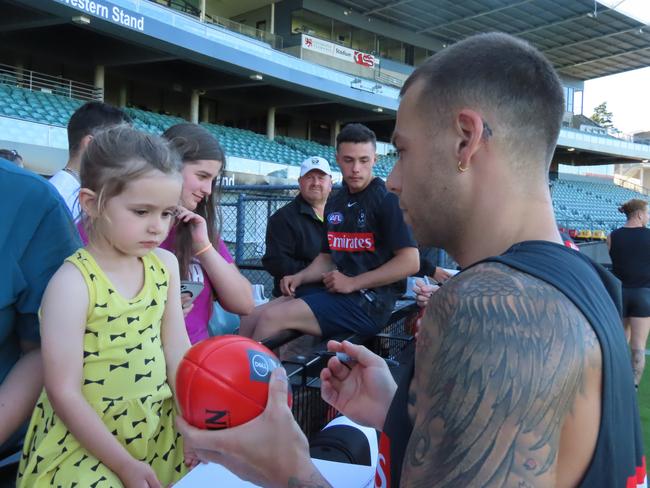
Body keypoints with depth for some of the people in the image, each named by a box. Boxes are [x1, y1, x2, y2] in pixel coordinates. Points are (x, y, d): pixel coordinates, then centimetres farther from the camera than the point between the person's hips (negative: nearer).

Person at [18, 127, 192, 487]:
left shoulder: (165, 265, 0)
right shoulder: (73, 282, -17)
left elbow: (177, 349, 3)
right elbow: (64, 393, -16)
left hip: (159, 429, 5)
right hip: (85, 441, -5)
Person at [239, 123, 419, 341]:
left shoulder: (388, 199, -7)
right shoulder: (335, 204, 17)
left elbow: (410, 262, -14)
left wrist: (352, 283, -14)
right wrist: (299, 278, 3)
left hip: (370, 300, -7)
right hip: (336, 292, 7)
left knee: (272, 317, -21)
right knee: (250, 321, -3)